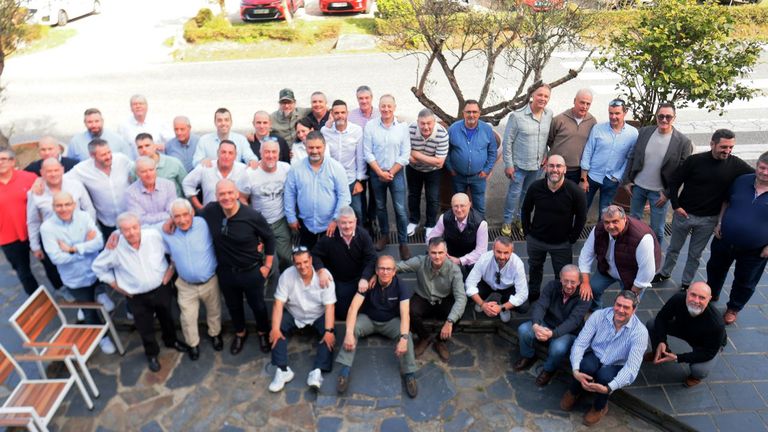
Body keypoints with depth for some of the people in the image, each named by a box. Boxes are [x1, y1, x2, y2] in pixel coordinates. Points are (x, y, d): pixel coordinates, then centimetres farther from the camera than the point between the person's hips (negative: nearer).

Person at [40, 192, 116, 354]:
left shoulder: (84, 216, -12)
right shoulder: (47, 227, -17)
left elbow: (99, 242, -20)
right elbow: (56, 257, -23)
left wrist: (73, 248, -27)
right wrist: (86, 247, -22)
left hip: (96, 271, 0)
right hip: (76, 279, 0)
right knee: (89, 312, 16)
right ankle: (102, 337, 38)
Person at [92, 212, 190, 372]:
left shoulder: (155, 235, -20)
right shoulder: (115, 248, -21)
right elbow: (98, 267, -4)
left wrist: (170, 270, -7)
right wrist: (117, 286, -6)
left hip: (161, 289, 1)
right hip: (137, 297, -1)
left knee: (167, 318, 25)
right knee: (145, 329, 18)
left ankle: (171, 341, 55)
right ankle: (152, 354, 45)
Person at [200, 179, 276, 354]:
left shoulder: (253, 216, -25)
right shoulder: (210, 211, -17)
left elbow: (269, 239, -8)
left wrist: (267, 265, -4)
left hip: (251, 271, -3)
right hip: (225, 272, 3)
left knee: (257, 305, 19)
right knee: (233, 305, 26)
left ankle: (263, 333, 49)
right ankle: (240, 333, 54)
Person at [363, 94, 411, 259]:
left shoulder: (402, 127, -4)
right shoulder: (370, 126, -4)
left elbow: (405, 155, -5)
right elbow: (368, 153, -5)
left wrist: (391, 173, -9)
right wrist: (380, 173, -10)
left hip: (396, 173, -1)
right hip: (376, 173, 1)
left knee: (400, 209, -3)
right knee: (380, 207, 14)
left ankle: (403, 242, 8)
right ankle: (384, 235, 33)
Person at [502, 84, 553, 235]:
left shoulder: (549, 115, -4)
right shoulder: (517, 116, -17)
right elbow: (507, 142, -12)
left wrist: (546, 154, 2)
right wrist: (508, 164, -12)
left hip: (538, 165, 4)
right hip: (519, 165, -4)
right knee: (514, 194, 7)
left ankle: (520, 218, 37)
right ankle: (507, 221, 26)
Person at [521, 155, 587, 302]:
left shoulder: (576, 192, -20)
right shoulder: (535, 187, -15)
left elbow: (581, 218, -8)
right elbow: (526, 210, 1)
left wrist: (571, 239, -7)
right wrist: (527, 232, 1)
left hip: (562, 244, -2)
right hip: (535, 240, 3)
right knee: (534, 268, 25)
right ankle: (532, 294, 49)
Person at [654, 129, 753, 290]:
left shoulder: (736, 165, -9)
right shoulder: (695, 160, -14)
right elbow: (675, 182, -6)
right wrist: (676, 205, -11)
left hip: (708, 220, 1)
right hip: (684, 213, -1)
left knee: (695, 254, 15)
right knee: (674, 248, 18)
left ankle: (686, 283, 33)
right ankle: (664, 273, 39)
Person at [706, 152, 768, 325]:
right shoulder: (742, 181, -7)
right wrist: (719, 223, 2)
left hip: (754, 250, -3)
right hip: (724, 241, 3)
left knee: (745, 282, 15)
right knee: (715, 269, 22)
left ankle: (733, 308, 38)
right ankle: (712, 295, 48)